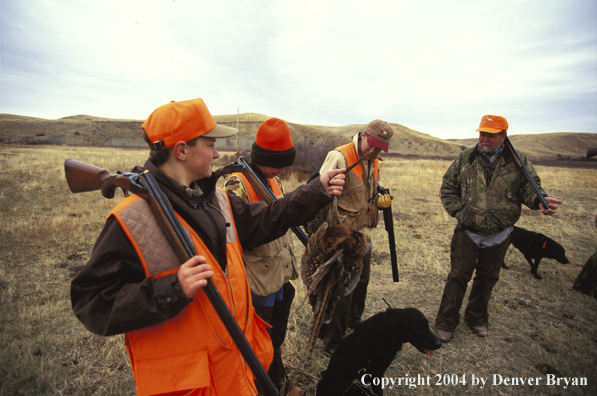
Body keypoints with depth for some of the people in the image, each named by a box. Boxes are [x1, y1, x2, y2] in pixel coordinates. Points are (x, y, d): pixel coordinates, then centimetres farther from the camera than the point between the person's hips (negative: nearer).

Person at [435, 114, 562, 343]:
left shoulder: (518, 161, -1)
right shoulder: (465, 159, -1)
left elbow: (530, 187, 1)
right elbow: (447, 188, 4)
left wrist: (540, 200, -21)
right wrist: (458, 212, -7)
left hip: (499, 236, 2)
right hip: (467, 233, -1)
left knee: (487, 279, 17)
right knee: (458, 277, 4)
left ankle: (476, 318, 38)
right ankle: (446, 323, 18)